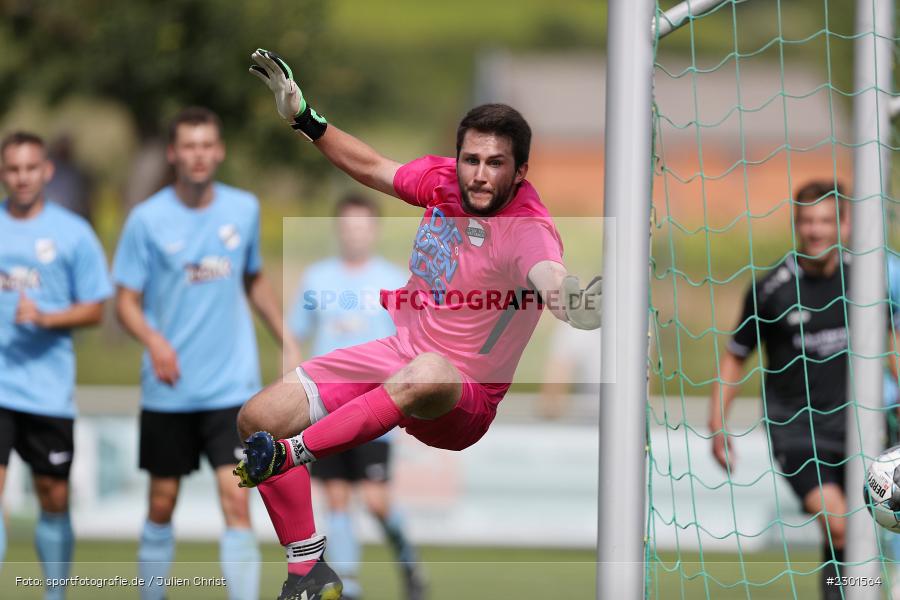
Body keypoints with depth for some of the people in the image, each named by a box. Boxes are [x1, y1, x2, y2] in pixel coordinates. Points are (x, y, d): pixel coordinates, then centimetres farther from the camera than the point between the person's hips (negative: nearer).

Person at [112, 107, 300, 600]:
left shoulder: (244, 209, 4)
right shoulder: (147, 219, -5)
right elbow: (126, 301, -3)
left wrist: (287, 342, 17)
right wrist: (154, 341, -22)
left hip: (232, 387, 1)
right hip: (168, 390, -1)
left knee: (236, 499, -11)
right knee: (163, 502, 8)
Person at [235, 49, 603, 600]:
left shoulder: (528, 229, -25)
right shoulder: (442, 178, -4)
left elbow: (551, 278, -48)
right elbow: (373, 168, 16)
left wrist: (568, 298, -71)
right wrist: (305, 120, 13)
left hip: (461, 399, -7)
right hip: (396, 355, 7)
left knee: (426, 374, -43)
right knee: (259, 417, -4)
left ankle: (292, 453, -33)